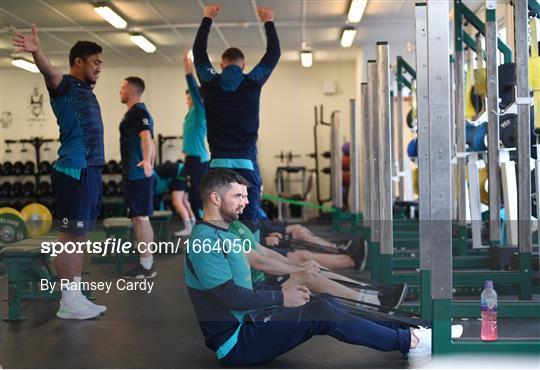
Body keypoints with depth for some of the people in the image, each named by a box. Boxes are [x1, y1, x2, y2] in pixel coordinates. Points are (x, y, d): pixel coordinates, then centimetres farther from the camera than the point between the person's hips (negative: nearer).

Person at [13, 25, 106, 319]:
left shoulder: (86, 90, 17)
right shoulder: (65, 86, -8)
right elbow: (49, 71, -31)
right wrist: (36, 51, -50)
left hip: (90, 171, 9)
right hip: (73, 172, -9)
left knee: (80, 236, 11)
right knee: (70, 235, -5)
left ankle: (76, 298, 17)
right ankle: (67, 303, -1)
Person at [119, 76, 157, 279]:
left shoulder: (138, 112, -13)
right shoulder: (136, 112, 19)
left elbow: (146, 137, -30)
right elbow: (147, 139, 28)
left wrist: (147, 161, -48)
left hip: (137, 174, -10)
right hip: (135, 174, 10)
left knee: (140, 218, -8)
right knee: (141, 218, 11)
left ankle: (146, 266, -5)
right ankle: (147, 263, 16)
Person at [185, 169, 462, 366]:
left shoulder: (221, 234, 15)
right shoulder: (205, 240, -18)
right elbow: (228, 296, -26)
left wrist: (282, 292, 6)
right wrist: (281, 297, -15)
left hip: (248, 321, 10)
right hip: (236, 344, -10)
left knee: (324, 307, 2)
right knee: (319, 313, -18)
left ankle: (405, 335, 2)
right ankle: (408, 342, -12)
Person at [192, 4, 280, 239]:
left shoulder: (210, 83, 3)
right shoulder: (253, 83, 0)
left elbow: (198, 51, 19)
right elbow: (274, 53, 12)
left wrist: (207, 19, 29)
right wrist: (268, 22, 25)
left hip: (218, 162, 2)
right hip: (246, 162, -1)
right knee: (249, 220, 0)